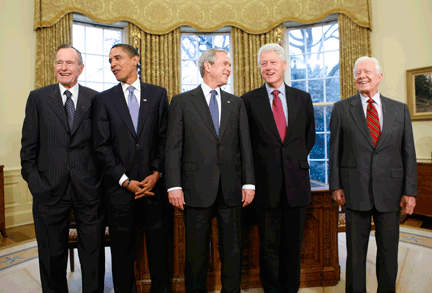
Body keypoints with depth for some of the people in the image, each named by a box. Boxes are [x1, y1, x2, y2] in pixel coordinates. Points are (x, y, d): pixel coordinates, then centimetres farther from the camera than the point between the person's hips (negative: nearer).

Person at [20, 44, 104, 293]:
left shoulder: (96, 99, 2)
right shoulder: (38, 98, 4)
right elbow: (29, 146, 3)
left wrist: (102, 178, -3)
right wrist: (34, 181, -2)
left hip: (89, 188, 0)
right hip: (50, 188, 1)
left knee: (93, 251, 12)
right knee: (52, 254, 16)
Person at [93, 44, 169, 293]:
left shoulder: (158, 94, 6)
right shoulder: (104, 99, 6)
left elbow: (165, 138, 2)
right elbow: (102, 145, -1)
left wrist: (156, 173, -7)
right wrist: (125, 180, -9)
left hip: (153, 184, 0)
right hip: (120, 186, 0)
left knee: (159, 245, 10)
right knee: (122, 250, 12)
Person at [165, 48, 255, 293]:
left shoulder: (237, 103, 13)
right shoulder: (182, 101, 4)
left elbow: (245, 146, 9)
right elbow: (174, 147, -2)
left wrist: (248, 183, 2)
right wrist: (174, 185, -9)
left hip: (231, 189, 3)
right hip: (197, 188, -2)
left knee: (233, 251, 11)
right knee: (197, 252, 10)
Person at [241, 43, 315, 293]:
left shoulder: (303, 98, 9)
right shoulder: (249, 100, 1)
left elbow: (310, 137, 17)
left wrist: (296, 160, 11)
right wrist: (259, 165, 2)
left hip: (296, 182, 2)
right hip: (266, 184, -2)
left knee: (293, 245, 13)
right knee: (269, 246, 8)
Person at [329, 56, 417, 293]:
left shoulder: (400, 109, 8)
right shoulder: (341, 109, 3)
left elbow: (408, 152, 6)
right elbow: (335, 150, 1)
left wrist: (410, 191, 0)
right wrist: (336, 186, -4)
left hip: (390, 191, 2)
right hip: (355, 191, -1)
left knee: (389, 250, 13)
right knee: (356, 250, 9)